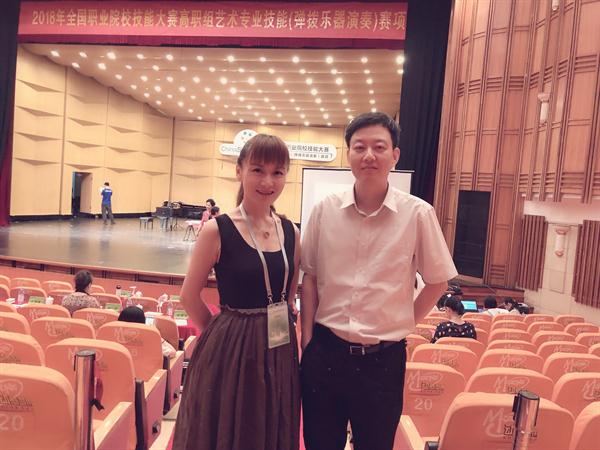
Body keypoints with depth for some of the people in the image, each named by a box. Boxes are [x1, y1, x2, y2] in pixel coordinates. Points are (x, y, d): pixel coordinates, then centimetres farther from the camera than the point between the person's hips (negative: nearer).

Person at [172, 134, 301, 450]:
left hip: (280, 353, 5)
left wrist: (281, 327, 5)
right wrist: (224, 334, 0)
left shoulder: (291, 232, 1)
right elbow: (189, 296, -5)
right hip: (230, 352, -4)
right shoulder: (217, 230, -12)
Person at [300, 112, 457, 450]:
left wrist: (403, 324, 1)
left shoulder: (418, 214, -9)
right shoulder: (325, 210, -4)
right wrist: (307, 339, 2)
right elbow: (310, 278, 4)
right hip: (324, 353, 2)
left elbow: (438, 281, 3)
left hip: (383, 359, -1)